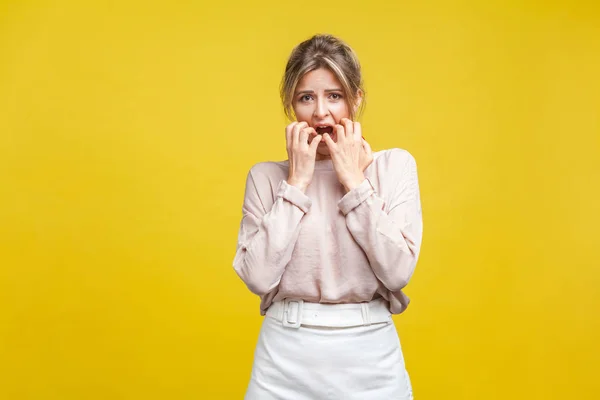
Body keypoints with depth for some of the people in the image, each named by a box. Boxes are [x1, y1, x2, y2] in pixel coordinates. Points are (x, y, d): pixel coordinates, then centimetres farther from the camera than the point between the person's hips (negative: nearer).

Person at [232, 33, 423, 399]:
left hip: (370, 355, 0)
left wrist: (355, 182, -12)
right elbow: (259, 277, -11)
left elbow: (398, 272, -10)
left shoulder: (395, 165, -1)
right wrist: (296, 183, -11)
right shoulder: (266, 175, 0)